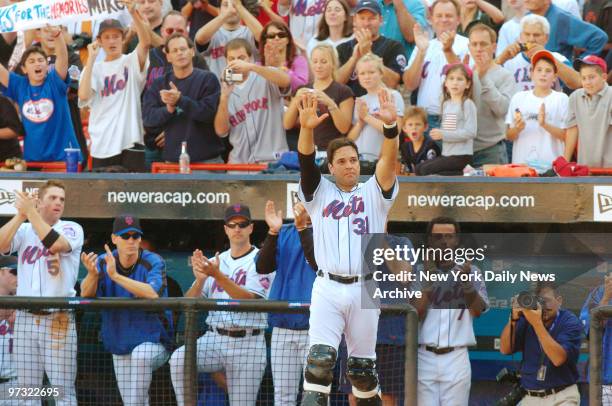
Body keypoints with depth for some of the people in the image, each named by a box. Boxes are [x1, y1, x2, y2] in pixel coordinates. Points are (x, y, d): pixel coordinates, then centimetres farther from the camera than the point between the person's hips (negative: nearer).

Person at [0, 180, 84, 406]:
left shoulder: (71, 229, 2)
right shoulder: (24, 230, 12)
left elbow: (55, 244, -19)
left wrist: (31, 212, -14)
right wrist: (21, 215, -10)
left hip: (58, 320, -3)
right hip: (25, 319, 3)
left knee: (63, 387, -5)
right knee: (26, 387, 7)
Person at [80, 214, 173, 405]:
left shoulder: (153, 262, -16)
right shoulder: (104, 262, -4)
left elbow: (153, 293, -35)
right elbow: (86, 294, -18)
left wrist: (116, 276, -41)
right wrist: (92, 274, -41)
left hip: (153, 342, -4)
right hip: (120, 346, 4)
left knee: (140, 354, -37)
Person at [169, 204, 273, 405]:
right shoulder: (214, 262, 15)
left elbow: (250, 299, -16)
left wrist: (218, 276, -24)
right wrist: (200, 279, -14)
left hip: (247, 343, -3)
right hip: (214, 338, 3)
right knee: (179, 359, -25)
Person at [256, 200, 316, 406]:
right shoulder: (284, 233, 12)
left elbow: (319, 263, -17)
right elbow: (263, 267, -1)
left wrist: (302, 228, -25)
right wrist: (273, 231, -14)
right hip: (282, 329, 4)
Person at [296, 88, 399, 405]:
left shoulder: (373, 193, 11)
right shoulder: (320, 194, 11)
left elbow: (388, 161, -7)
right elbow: (306, 163, -6)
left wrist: (390, 125, -27)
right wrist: (307, 129, -27)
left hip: (364, 290, 1)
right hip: (327, 289, -1)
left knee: (363, 367, 10)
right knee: (319, 360, -16)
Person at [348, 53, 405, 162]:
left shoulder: (393, 96, 1)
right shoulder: (360, 101, 16)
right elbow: (350, 138, 13)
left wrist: (367, 117, -8)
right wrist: (360, 122, -6)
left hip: (381, 158, -5)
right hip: (357, 157, 5)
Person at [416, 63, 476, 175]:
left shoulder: (467, 104, -9)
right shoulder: (446, 104, 13)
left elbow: (470, 132, -18)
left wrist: (443, 135, -18)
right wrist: (437, 133, -4)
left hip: (461, 155, -8)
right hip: (447, 153, 8)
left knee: (427, 170, -18)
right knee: (419, 168, -1)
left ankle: (462, 173, -11)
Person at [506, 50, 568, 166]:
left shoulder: (561, 99, 2)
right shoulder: (519, 98, 9)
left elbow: (567, 135, -2)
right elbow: (509, 136, 9)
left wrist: (545, 125, -15)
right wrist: (517, 128, -11)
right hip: (521, 163, 2)